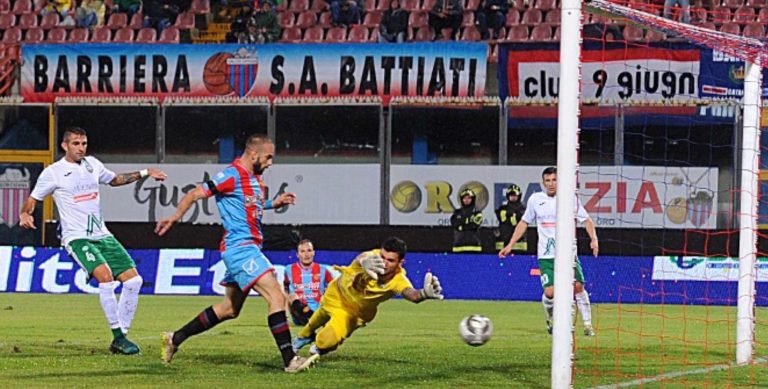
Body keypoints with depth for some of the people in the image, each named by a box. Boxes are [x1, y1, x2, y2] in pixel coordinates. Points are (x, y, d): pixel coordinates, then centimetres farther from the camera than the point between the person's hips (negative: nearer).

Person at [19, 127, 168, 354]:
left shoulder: (92, 164, 13)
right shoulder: (53, 172, -2)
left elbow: (115, 180, 32)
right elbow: (33, 200, 4)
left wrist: (144, 173, 26)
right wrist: (25, 214, -17)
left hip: (101, 235, 7)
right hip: (76, 237, -7)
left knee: (133, 279, -3)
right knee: (105, 277, -28)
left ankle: (120, 338, 6)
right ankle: (118, 336, -21)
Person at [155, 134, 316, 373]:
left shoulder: (255, 179, 16)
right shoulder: (232, 176, -12)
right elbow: (196, 194, -13)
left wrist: (273, 203, 16)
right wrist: (176, 217, -25)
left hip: (249, 248, 11)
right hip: (239, 247, -11)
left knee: (230, 309, 18)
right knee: (276, 295, -18)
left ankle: (175, 338, 29)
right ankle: (289, 360, -21)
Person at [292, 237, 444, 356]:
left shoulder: (398, 280, -41)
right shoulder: (372, 258, -42)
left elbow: (411, 294, -62)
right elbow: (361, 259, -67)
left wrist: (424, 294, -88)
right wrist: (365, 262, -94)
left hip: (357, 311, 0)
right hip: (338, 293, 0)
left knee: (327, 342, -9)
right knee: (322, 315, 30)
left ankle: (320, 348, 30)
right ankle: (306, 334, 66)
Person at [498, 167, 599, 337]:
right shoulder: (535, 199, 6)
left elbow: (586, 220, 5)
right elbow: (524, 222, 17)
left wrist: (594, 239, -12)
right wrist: (510, 245, 13)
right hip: (546, 255, 0)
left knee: (578, 286, -12)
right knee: (549, 292, -14)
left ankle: (587, 324, 2)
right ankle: (551, 319, 18)